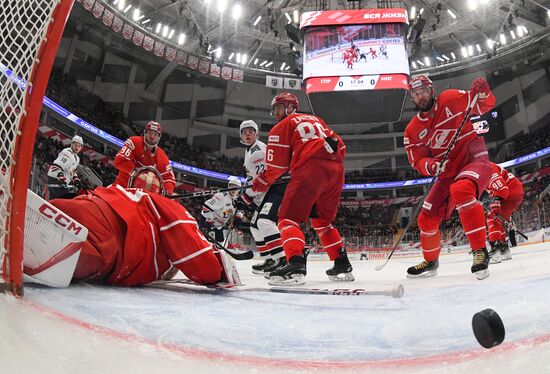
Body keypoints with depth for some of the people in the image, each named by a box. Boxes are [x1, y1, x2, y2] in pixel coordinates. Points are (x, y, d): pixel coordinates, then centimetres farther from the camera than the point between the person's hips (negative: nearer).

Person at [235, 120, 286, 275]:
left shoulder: (258, 149, -12)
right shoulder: (249, 152, 21)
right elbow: (252, 178, 28)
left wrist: (245, 196, -12)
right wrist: (247, 198, 18)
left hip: (277, 188, -11)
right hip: (265, 192, 11)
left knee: (264, 221, -26)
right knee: (255, 225, 11)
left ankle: (282, 259, -27)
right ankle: (269, 261, 16)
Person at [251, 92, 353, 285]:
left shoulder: (283, 125, 13)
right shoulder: (316, 120, 32)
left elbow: (277, 163, 5)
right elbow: (341, 147, 25)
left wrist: (262, 182, 18)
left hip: (310, 170, -7)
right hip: (336, 169, 7)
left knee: (288, 218, -5)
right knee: (322, 221, 21)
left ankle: (296, 265, -25)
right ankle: (343, 265, 19)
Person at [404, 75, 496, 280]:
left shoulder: (452, 99, -6)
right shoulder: (413, 129, 2)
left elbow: (485, 106, 1)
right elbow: (418, 161, 0)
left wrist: (481, 92, -21)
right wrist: (430, 166, -22)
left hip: (474, 160, -5)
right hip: (448, 173, 5)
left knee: (460, 190, -38)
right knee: (427, 219, 4)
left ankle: (480, 251, -28)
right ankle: (430, 261, 31)